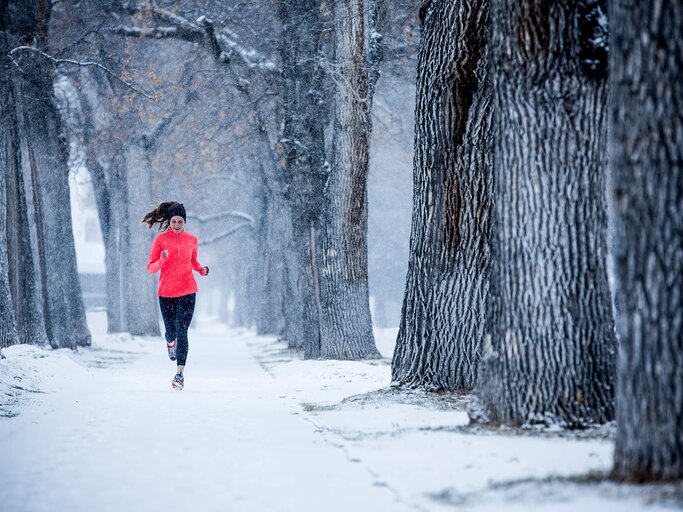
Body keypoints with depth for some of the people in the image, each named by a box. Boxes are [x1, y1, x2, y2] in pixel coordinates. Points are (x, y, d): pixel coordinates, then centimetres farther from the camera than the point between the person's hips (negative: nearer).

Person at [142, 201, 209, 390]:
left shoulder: (191, 240, 6)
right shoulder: (161, 240, -1)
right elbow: (150, 268, -1)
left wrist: (201, 269, 1)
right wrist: (162, 260, -21)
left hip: (187, 291, 0)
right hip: (166, 292, 0)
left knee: (182, 331, -11)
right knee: (171, 331, 6)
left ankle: (180, 374, -10)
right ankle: (170, 342, 46)